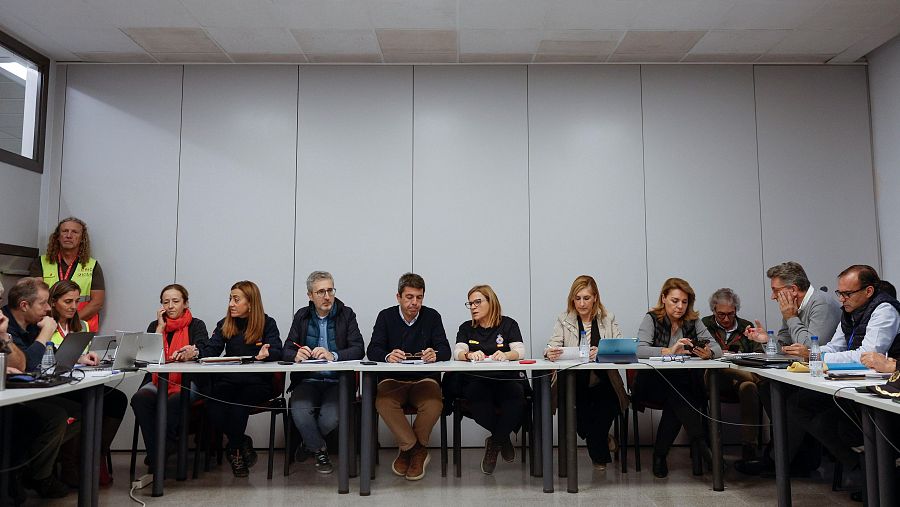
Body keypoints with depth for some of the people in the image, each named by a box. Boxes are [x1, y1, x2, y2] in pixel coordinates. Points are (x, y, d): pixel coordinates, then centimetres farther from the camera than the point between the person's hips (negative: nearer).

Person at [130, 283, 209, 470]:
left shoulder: (196, 325, 9)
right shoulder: (155, 325, 18)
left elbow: (202, 351, -9)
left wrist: (193, 352, -33)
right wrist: (161, 326, 3)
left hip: (187, 381, -3)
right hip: (159, 381, 3)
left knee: (175, 401, -36)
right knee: (139, 399, -30)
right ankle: (156, 459, -27)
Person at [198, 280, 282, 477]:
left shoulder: (267, 324, 5)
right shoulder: (224, 325, 15)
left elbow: (277, 352, -6)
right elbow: (211, 350, 2)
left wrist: (266, 353, -29)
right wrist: (195, 351, -19)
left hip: (257, 382, -3)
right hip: (228, 380, 3)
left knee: (238, 404, -32)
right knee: (213, 409, -27)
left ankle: (234, 449, -5)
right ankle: (242, 443, -1)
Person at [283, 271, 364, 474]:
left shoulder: (346, 314, 3)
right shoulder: (301, 316, 11)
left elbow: (359, 350, -8)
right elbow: (287, 351, 5)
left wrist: (333, 355, -26)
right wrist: (296, 355, -20)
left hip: (337, 381, -1)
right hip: (307, 381, 2)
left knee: (331, 418, -28)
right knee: (300, 413, -29)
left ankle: (310, 442, 10)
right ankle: (320, 450, 2)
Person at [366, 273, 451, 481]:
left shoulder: (432, 316, 6)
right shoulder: (386, 316, 6)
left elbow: (445, 351, -4)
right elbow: (372, 351, -6)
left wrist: (435, 355, -29)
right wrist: (387, 356, -30)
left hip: (424, 378, 0)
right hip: (393, 378, 0)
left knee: (434, 404, -31)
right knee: (383, 402, -32)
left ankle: (408, 449, -6)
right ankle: (416, 451, -17)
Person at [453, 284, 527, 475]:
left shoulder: (508, 324, 13)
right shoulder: (466, 328, 19)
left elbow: (520, 352, -2)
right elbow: (458, 353, 1)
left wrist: (506, 355, -25)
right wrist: (469, 355, -23)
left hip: (507, 380, -1)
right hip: (476, 381, 1)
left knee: (516, 394, -35)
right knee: (476, 395, -36)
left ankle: (494, 443, -11)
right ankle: (503, 439, -9)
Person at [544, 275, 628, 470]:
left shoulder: (608, 318, 11)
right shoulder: (564, 319, 11)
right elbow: (553, 345, -1)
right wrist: (550, 353, -26)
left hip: (603, 382, 1)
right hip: (574, 383, 0)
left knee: (606, 405, -28)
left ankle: (598, 455, 4)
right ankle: (600, 453, 5)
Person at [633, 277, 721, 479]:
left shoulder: (693, 321, 9)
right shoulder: (652, 319, -2)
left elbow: (717, 349, 0)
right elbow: (639, 350, -18)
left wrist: (708, 353, -25)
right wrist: (669, 351, -34)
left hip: (685, 386, 3)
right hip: (651, 383, -3)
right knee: (674, 389, -34)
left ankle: (660, 454, -18)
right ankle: (699, 440, -27)